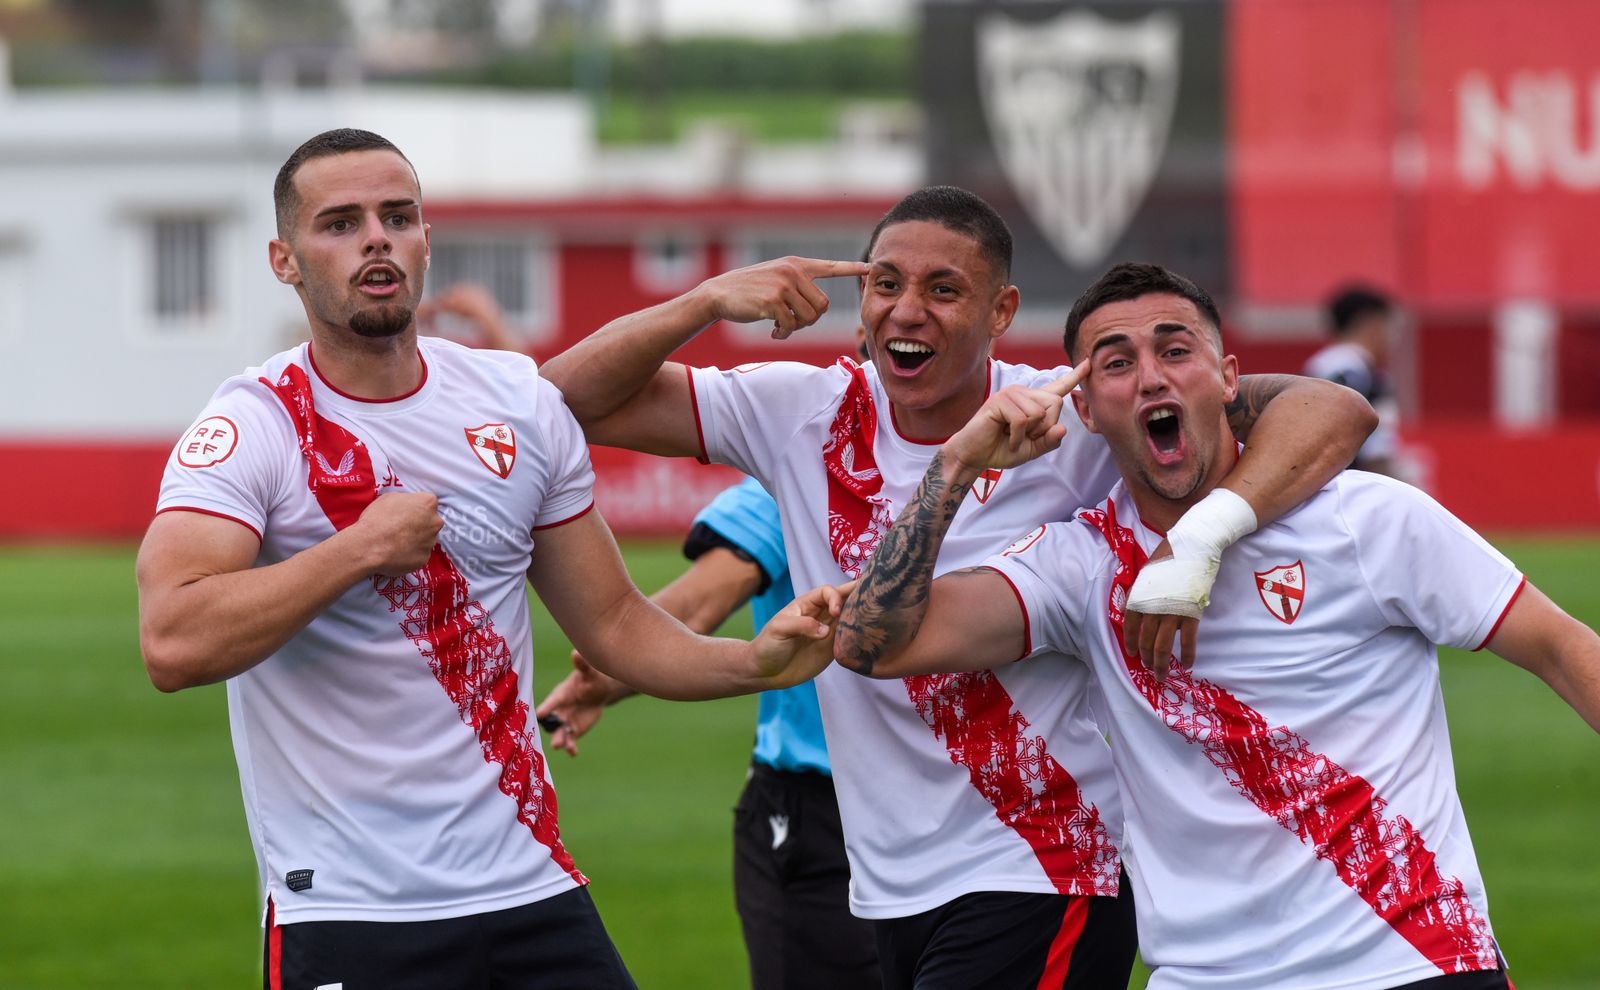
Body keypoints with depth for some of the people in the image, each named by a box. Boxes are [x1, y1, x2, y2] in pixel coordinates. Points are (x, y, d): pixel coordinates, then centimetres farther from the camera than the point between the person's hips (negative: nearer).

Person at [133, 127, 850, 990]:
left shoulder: (519, 404, 9)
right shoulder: (248, 428, -8)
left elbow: (611, 623, 16)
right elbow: (173, 644, -23)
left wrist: (756, 662, -1)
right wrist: (365, 546, -19)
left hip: (531, 888, 5)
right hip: (345, 914, -5)